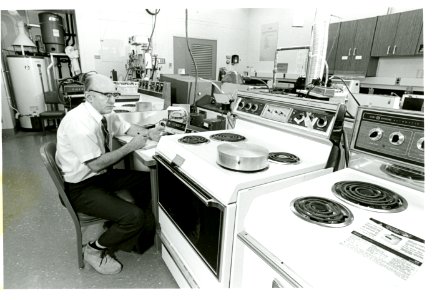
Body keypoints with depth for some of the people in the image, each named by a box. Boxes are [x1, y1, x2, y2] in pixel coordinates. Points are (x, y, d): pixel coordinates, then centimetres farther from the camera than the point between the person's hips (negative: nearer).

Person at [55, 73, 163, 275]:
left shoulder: (105, 114, -2)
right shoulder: (79, 122, -27)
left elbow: (127, 128, 14)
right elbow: (95, 165, -27)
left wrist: (148, 133, -6)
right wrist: (130, 147, -23)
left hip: (101, 175, 9)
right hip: (81, 188, -9)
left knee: (148, 180, 6)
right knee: (133, 216, -21)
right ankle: (94, 250, 7)